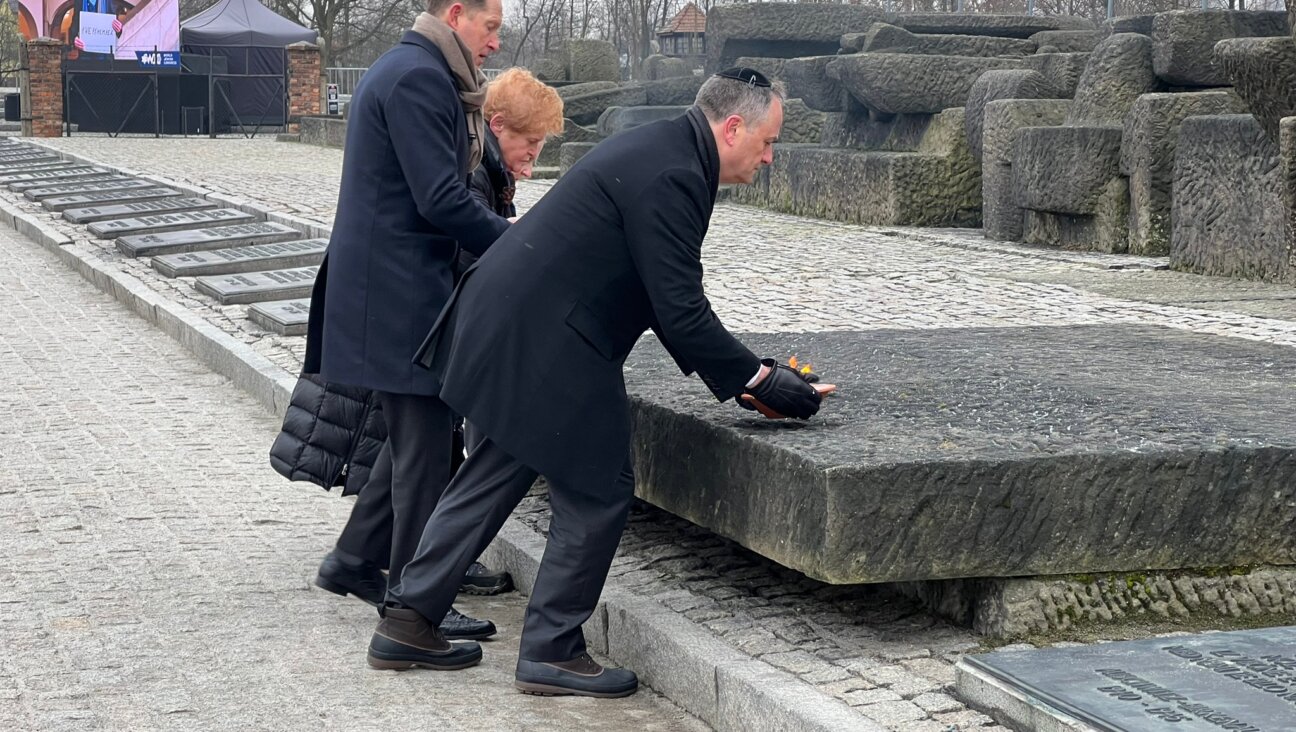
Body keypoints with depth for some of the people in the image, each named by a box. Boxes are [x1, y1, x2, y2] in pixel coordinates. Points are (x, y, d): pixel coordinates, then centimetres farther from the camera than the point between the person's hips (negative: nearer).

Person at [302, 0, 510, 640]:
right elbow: (441, 200, -21)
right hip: (401, 294, -11)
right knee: (424, 446, -4)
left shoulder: (403, 70, 18)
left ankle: (353, 561, 28)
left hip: (390, 288, 11)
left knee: (414, 436, 19)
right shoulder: (419, 78, -16)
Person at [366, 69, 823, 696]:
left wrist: (733, 376, 15)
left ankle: (407, 622, 25)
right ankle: (551, 651, 11)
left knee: (497, 474, 18)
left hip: (506, 326, 11)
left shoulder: (658, 151, 14)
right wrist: (758, 380, -12)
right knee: (597, 491, 0)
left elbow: (667, 296, 19)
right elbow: (678, 310, -21)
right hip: (544, 344, -11)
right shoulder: (671, 175, -19)